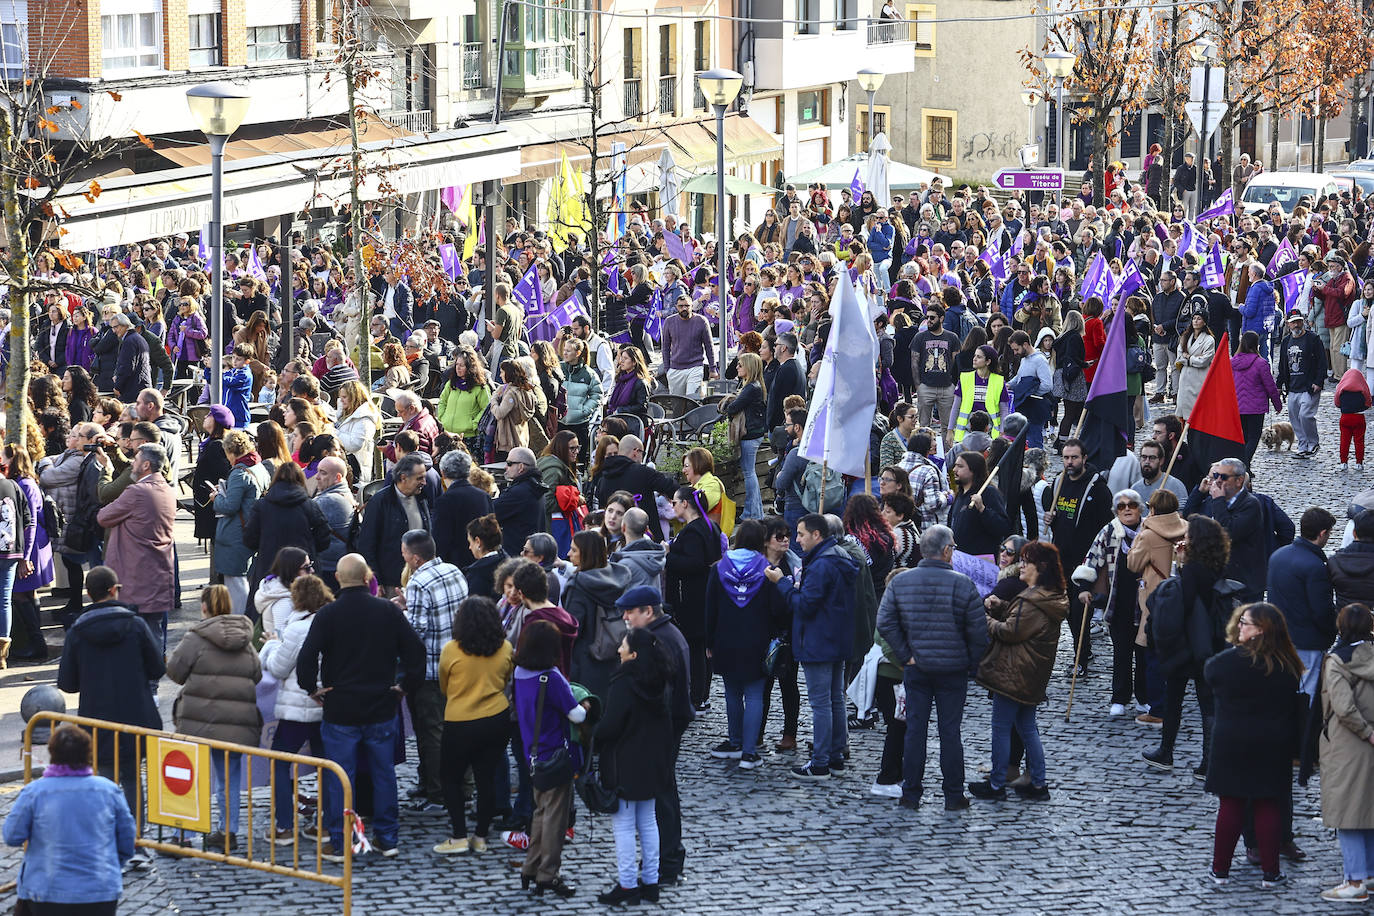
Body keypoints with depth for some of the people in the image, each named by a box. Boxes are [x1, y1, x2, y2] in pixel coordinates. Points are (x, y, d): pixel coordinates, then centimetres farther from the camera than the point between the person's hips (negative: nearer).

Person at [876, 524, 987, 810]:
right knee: (950, 731, 5)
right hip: (954, 671, -2)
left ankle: (910, 794, 13)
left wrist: (905, 655, -1)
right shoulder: (962, 584, -12)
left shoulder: (899, 582, -3)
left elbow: (885, 623, -6)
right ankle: (953, 796, 11)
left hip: (916, 669, 2)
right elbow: (978, 630, -11)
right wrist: (973, 664, 2)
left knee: (915, 730, 9)